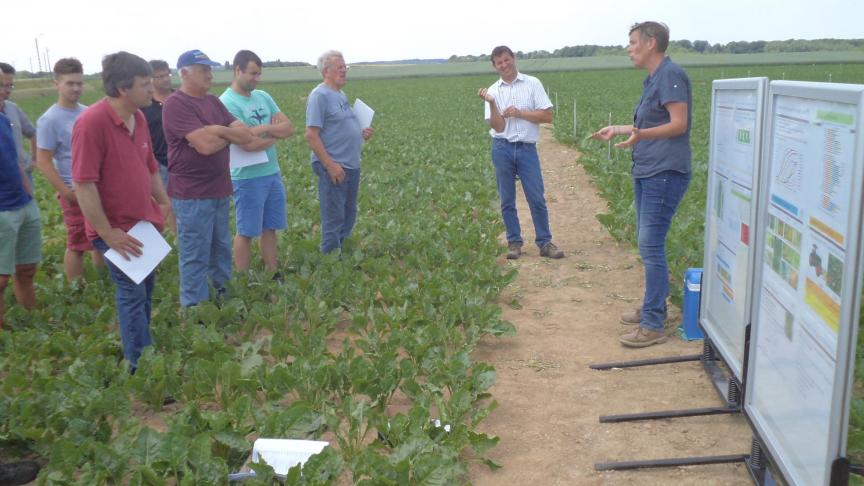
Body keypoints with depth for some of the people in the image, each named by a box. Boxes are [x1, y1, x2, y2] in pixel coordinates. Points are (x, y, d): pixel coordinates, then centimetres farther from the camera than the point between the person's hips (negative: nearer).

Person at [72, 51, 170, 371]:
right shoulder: (92, 122, -22)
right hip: (116, 230, -8)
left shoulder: (138, 118, 4)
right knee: (132, 294, -2)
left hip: (145, 223, 8)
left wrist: (165, 204, 16)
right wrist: (107, 233, -22)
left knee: (146, 288, 18)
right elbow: (83, 184, -24)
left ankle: (140, 351, 35)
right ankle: (140, 366, 10)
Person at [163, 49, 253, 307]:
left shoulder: (213, 102, 12)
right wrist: (229, 135, -4)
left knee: (221, 248, 18)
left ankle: (224, 295, 31)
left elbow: (246, 135, 5)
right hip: (192, 195, -8)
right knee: (195, 257, 1)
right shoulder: (176, 104, -13)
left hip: (220, 190, 8)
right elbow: (206, 145, -23)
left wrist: (218, 131, -12)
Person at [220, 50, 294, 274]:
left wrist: (264, 128, -14)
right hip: (247, 178, -7)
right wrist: (275, 135, -5)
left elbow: (289, 128, 3)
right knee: (246, 232, 4)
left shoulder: (263, 96, 10)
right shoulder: (227, 102, -14)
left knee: (270, 228, 14)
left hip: (273, 173, 7)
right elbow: (249, 143, -22)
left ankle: (273, 275, 24)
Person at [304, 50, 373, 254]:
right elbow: (311, 135, -19)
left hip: (351, 166, 9)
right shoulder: (320, 96, -13)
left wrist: (362, 133, 6)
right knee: (334, 219, -1)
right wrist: (330, 165, -23)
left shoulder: (341, 95, 15)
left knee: (348, 216, 17)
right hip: (334, 168, -9)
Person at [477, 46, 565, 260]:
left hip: (527, 148, -1)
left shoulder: (532, 83, 2)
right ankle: (514, 243, 15)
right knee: (507, 200, 5)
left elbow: (548, 116, -3)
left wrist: (519, 112, -10)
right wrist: (491, 103, -18)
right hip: (502, 148, 1)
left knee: (537, 198, -2)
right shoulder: (493, 91, 5)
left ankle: (545, 242, 8)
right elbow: (497, 127, -4)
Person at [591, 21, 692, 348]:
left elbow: (679, 124, -19)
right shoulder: (653, 79, 16)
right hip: (646, 172, 10)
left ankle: (653, 326, -6)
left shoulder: (671, 74, -12)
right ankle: (654, 307, 28)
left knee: (651, 244, -11)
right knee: (648, 242, 15)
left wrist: (640, 135, -33)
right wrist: (618, 129, 31)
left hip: (665, 173, -10)